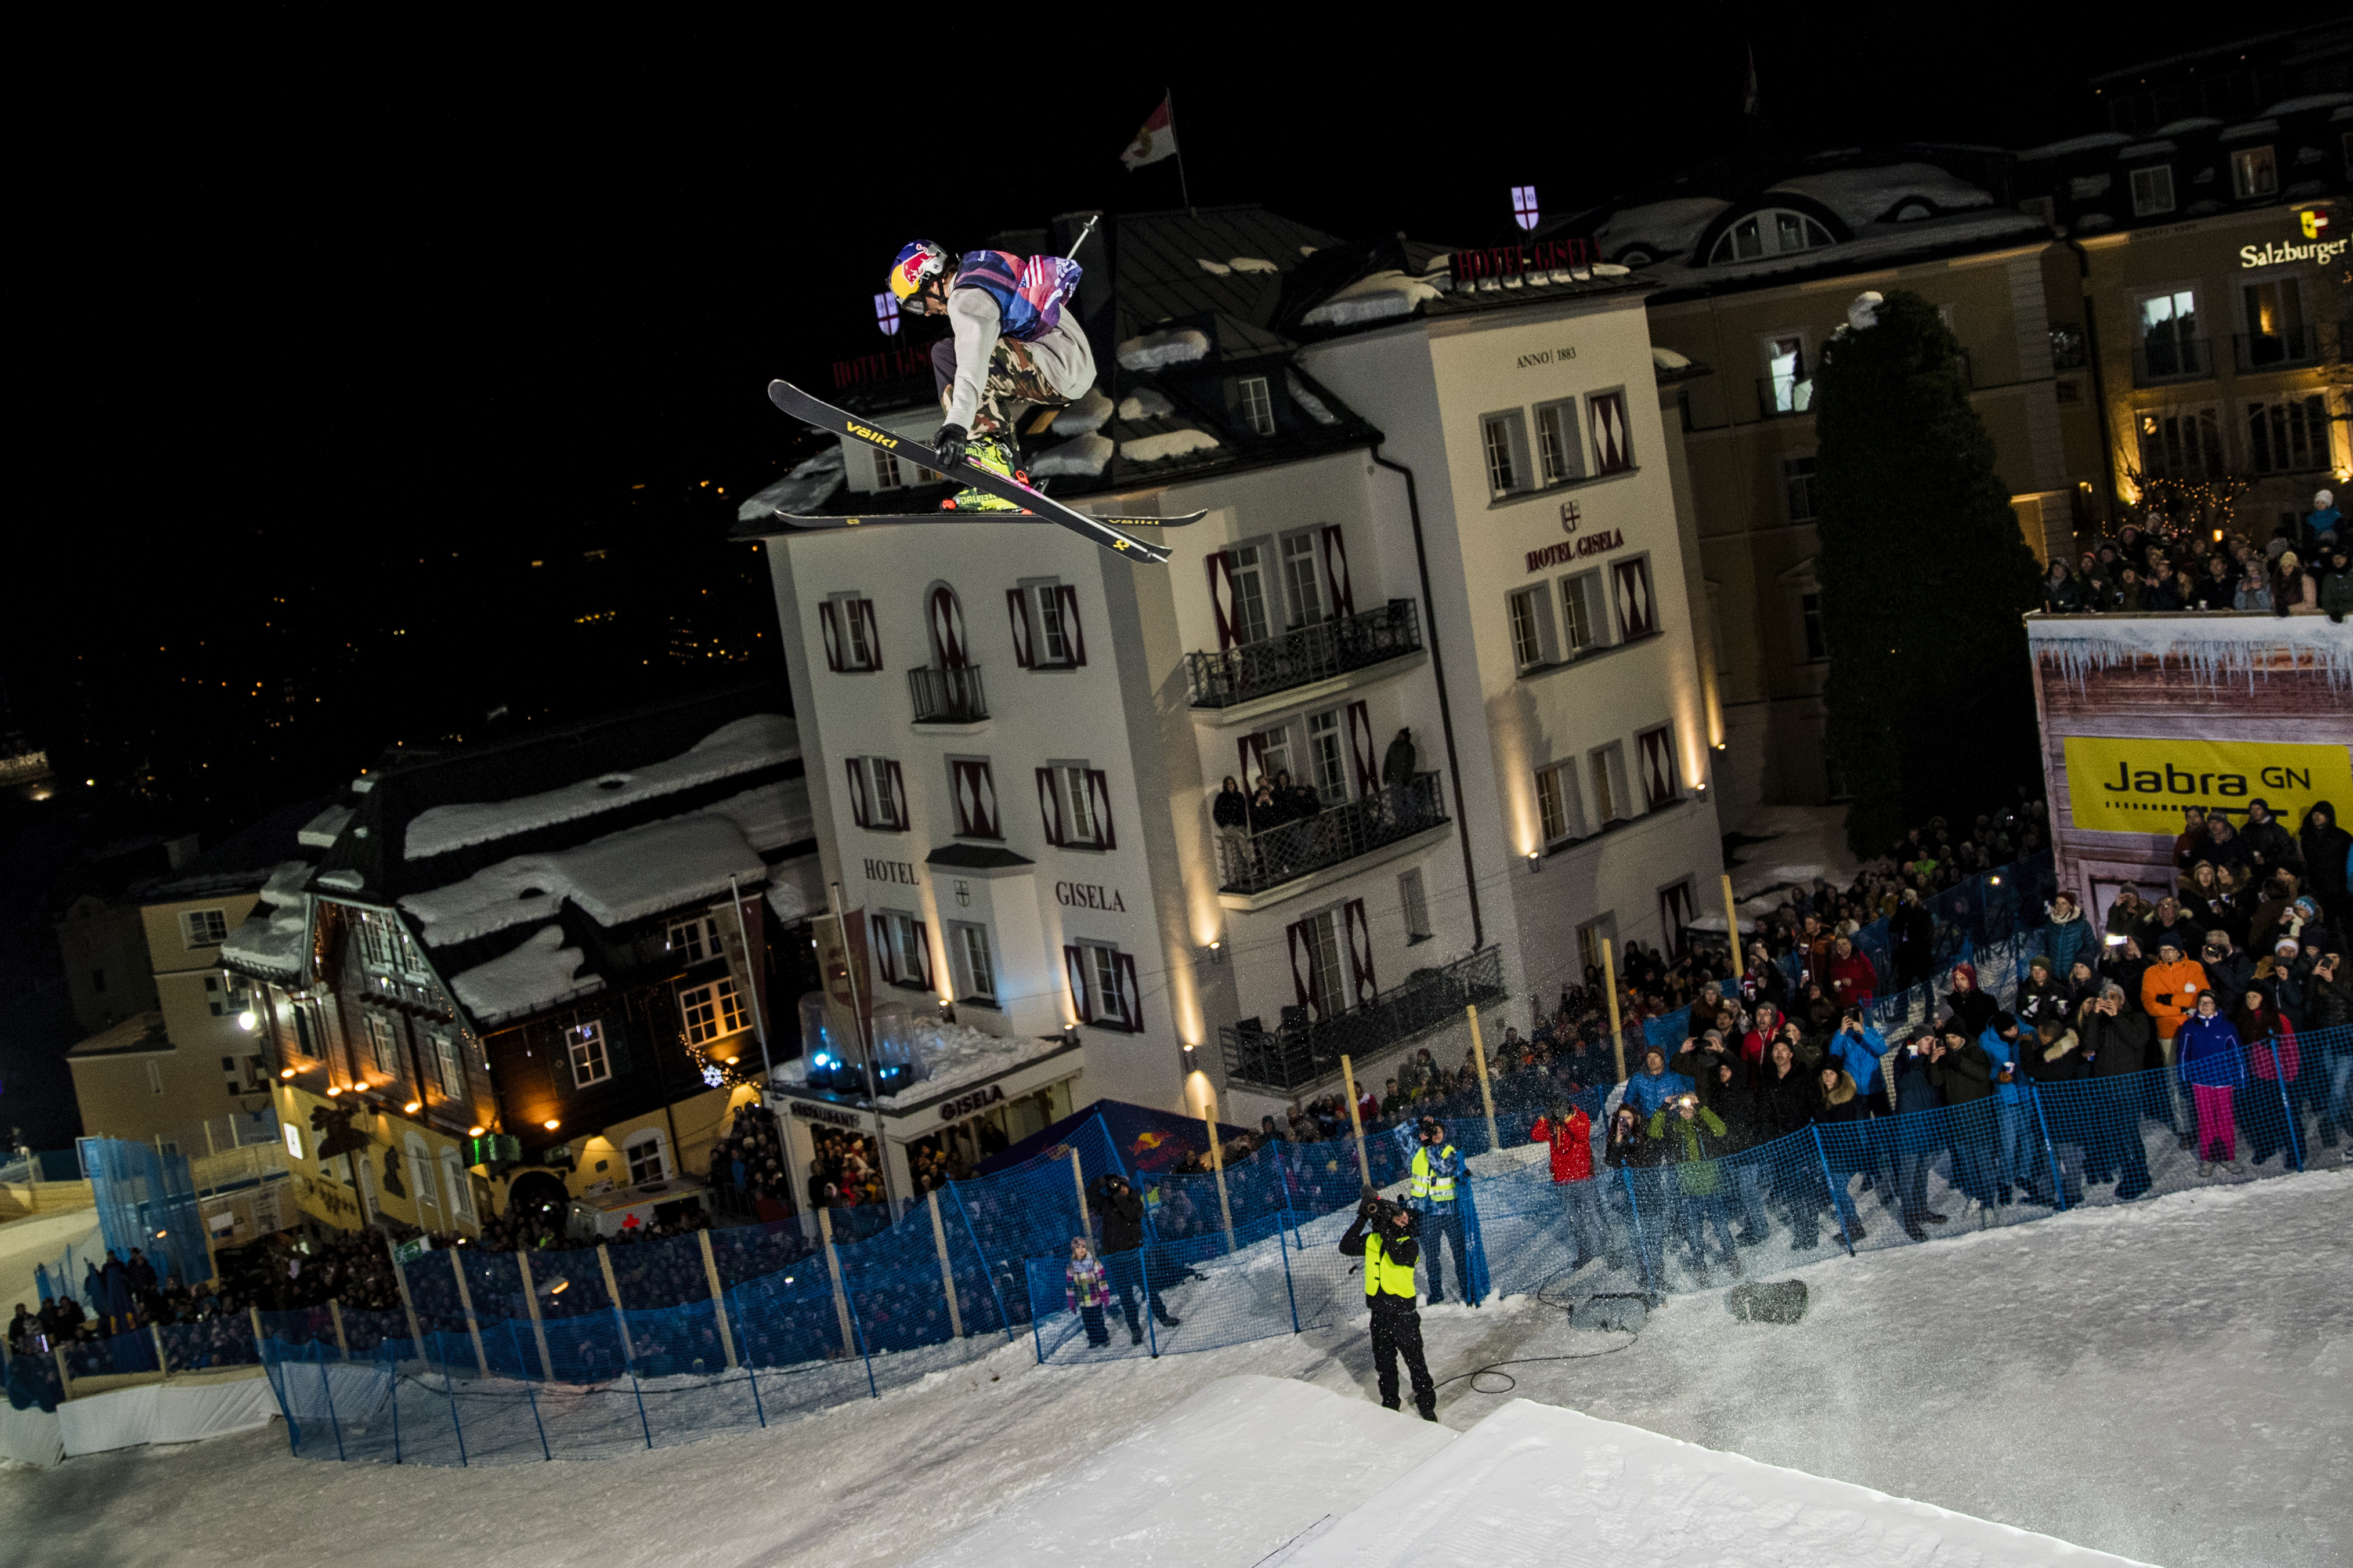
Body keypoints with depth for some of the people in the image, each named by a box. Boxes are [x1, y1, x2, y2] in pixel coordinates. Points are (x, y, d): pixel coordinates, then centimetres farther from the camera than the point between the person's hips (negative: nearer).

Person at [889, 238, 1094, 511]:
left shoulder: (968, 298, -12)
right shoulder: (978, 262, 18)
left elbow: (973, 360, -29)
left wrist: (957, 423, -41)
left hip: (1058, 373, -10)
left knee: (946, 354, -15)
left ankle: (988, 446, -18)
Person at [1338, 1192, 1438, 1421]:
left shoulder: (1409, 1244, -8)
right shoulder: (1372, 1240, 5)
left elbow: (1399, 1256, -28)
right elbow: (1346, 1248, -2)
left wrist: (1384, 1227, -30)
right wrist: (1362, 1219, -6)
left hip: (1403, 1313, -4)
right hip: (1379, 1313, 5)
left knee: (1415, 1362, 2)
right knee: (1384, 1363, 17)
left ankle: (1427, 1405, 16)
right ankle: (1390, 1404, 33)